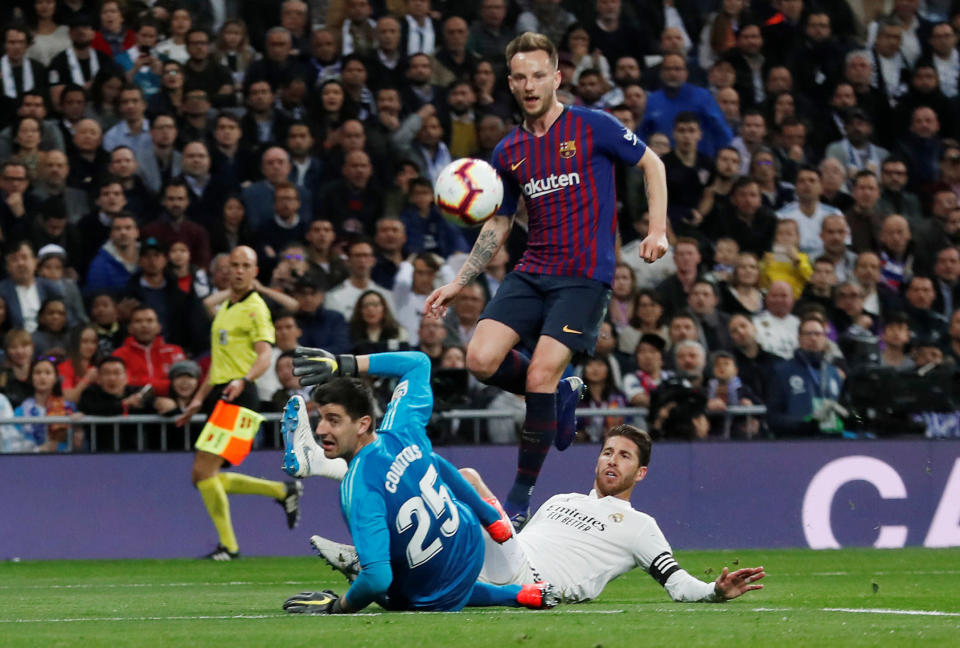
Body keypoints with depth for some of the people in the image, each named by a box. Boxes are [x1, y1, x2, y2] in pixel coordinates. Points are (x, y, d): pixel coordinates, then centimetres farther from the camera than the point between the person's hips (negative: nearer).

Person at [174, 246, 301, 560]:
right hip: (219, 396, 9)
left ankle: (228, 545, -4)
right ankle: (282, 491, 18)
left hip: (239, 396, -9)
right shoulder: (224, 308, 22)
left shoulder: (255, 308, -6)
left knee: (204, 471, -13)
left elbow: (264, 355, -19)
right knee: (203, 478, 8)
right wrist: (199, 399, 26)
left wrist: (243, 380, -36)